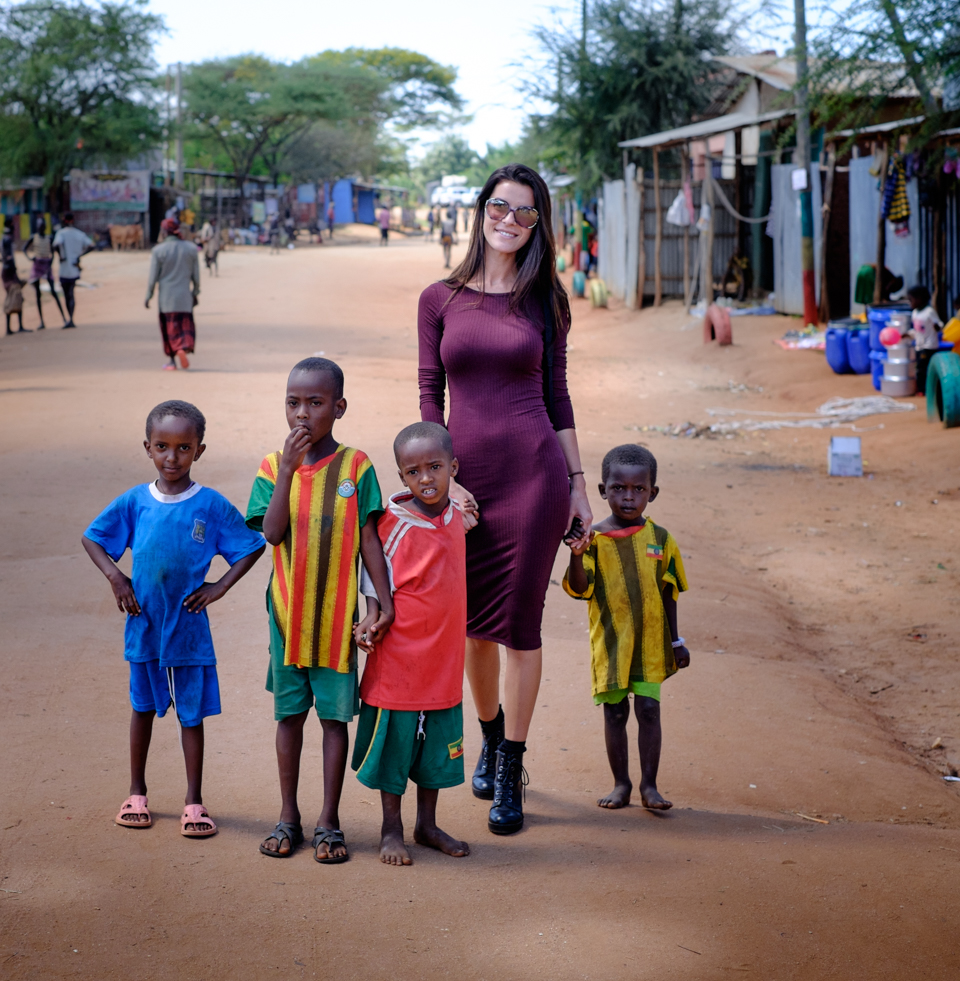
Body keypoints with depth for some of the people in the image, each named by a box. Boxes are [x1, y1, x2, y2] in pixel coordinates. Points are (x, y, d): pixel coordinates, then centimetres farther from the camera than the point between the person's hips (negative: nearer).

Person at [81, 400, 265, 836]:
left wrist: (219, 587, -6)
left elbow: (252, 547, 1)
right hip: (143, 624, 2)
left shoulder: (211, 505, -8)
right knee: (143, 707, 15)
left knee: (191, 713, 5)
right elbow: (92, 538, 9)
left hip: (188, 625, -2)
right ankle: (136, 792, 29)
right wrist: (115, 576, -4)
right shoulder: (135, 501, -3)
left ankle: (194, 801, 15)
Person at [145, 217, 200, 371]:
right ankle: (184, 348, -18)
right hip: (184, 295, 1)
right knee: (186, 325, 10)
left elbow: (153, 277, -6)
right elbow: (196, 276, 3)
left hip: (166, 296, -1)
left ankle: (172, 361, 12)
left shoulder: (158, 250, -8)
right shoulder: (191, 248, -1)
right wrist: (195, 293, 14)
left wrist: (148, 296, 3)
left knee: (169, 327, 9)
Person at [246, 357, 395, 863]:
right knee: (289, 713, 11)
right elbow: (272, 532, -13)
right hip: (287, 613, 1)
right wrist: (289, 469, -20)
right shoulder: (274, 466, 0)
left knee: (335, 715, 5)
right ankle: (288, 816, 23)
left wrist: (385, 601, -8)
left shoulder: (355, 465, -3)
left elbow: (369, 539, -3)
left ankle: (328, 821, 15)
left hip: (336, 614, -1)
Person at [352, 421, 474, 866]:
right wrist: (373, 617, -18)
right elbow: (374, 573, -9)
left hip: (444, 660, 6)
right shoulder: (393, 523, -14)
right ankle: (391, 830, 20)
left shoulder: (458, 517, 4)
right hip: (399, 657, -6)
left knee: (437, 745, 15)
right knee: (394, 741, 6)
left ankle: (427, 825, 30)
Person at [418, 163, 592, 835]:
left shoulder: (545, 301, 5)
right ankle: (491, 736, 36)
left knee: (520, 624, 1)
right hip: (465, 475, 1)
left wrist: (579, 485, 7)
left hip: (534, 472, -1)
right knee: (474, 622, 10)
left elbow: (557, 396, 9)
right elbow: (431, 398, 4)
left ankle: (510, 775, 12)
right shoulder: (441, 300, 5)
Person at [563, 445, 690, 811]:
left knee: (649, 709, 0)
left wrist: (676, 641, 8)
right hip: (610, 642, -1)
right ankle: (621, 783, 19)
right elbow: (580, 590, -10)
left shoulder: (659, 539, 1)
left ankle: (649, 784, 11)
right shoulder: (593, 538, -5)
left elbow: (668, 594, 8)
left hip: (650, 643, 1)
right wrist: (576, 557, -29)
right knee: (614, 712, 7)